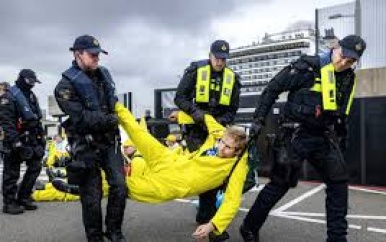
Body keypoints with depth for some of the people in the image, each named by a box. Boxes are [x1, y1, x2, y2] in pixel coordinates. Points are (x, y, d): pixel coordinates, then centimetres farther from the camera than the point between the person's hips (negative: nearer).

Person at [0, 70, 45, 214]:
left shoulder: (31, 96, 17)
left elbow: (37, 118, 22)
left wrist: (41, 136, 18)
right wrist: (15, 141, -24)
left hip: (31, 139, 8)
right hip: (17, 140, -8)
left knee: (35, 167, 9)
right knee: (12, 172, 0)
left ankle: (23, 197, 21)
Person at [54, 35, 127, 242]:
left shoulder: (103, 74, 10)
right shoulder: (66, 85, -11)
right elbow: (80, 117, -21)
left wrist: (120, 115, 14)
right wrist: (107, 120, -28)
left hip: (109, 141, 5)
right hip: (86, 146, -5)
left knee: (119, 186, 1)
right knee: (92, 195, 2)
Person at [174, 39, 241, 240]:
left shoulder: (232, 78, 3)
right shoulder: (195, 71, -6)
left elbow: (232, 109, 6)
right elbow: (180, 98, -6)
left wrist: (221, 122, -13)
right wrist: (195, 112, -21)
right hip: (196, 129, -3)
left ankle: (206, 214, 17)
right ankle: (206, 213, 10)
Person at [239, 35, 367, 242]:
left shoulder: (349, 78, 9)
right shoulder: (308, 66, -12)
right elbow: (273, 88, -9)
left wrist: (341, 138, 18)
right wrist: (259, 120, -11)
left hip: (324, 137, 7)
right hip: (296, 134, -7)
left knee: (339, 182, 4)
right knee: (281, 184, -3)